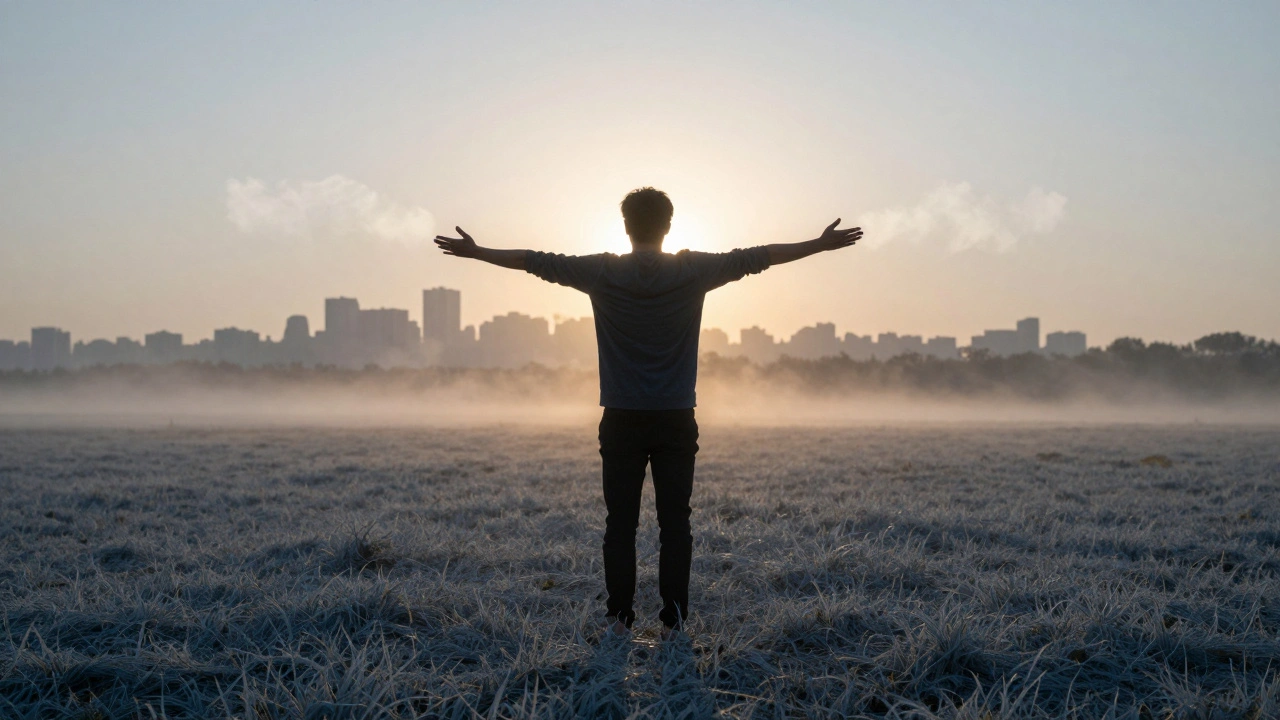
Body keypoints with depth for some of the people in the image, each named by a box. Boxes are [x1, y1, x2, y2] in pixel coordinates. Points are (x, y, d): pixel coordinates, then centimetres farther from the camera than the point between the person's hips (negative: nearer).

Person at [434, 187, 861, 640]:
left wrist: (475, 251, 19)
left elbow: (535, 261, 6)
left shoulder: (602, 272, -3)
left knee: (620, 523, 5)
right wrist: (822, 244, 14)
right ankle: (673, 620, 4)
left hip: (621, 420, 0)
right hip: (676, 420, 0)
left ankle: (619, 618, 8)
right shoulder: (693, 271, -3)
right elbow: (757, 258, 4)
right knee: (675, 522, 3)